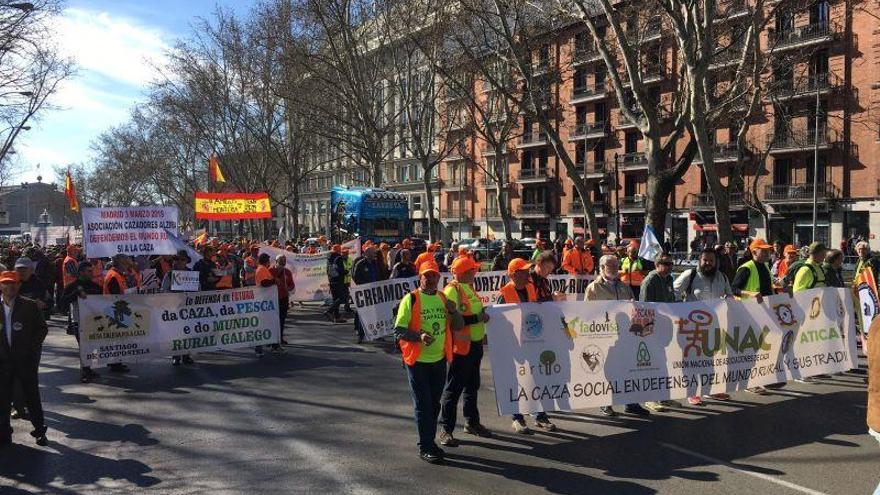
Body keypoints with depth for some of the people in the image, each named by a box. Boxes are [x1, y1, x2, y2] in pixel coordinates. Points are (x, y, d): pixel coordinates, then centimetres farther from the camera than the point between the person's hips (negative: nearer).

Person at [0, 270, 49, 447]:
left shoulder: (29, 306, -5)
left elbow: (42, 328, -1)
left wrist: (32, 347, -8)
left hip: (26, 359, -3)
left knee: (32, 396, 7)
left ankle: (40, 431, 19)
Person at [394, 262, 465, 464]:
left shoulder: (444, 298, 7)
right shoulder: (411, 299, -9)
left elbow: (458, 327, 9)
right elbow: (398, 331, -13)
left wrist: (453, 311, -10)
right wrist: (419, 336, -29)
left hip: (439, 360, 6)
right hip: (418, 361, -5)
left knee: (434, 404, 16)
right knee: (423, 405, 0)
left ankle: (430, 442, 30)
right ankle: (425, 447, 11)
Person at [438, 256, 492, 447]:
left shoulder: (469, 287, 15)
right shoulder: (452, 290, -16)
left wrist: (483, 314, 11)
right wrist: (478, 317, -24)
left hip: (475, 344, 9)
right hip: (461, 346, -9)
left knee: (472, 386, 19)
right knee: (453, 388, -2)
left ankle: (472, 422, 32)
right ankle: (446, 429, 5)